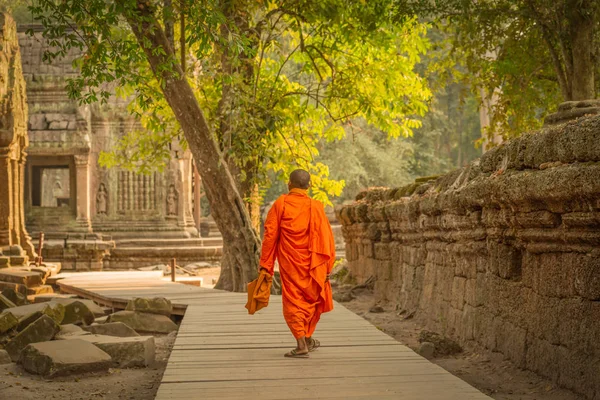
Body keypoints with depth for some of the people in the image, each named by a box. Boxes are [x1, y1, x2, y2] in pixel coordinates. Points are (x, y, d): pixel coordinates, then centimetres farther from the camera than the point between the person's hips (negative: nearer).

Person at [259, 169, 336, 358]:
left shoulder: (280, 204, -6)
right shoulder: (315, 206, -4)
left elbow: (270, 235, -7)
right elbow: (326, 238, -4)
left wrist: (265, 264, 0)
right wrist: (327, 267, 3)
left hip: (289, 264, -1)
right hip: (311, 264, 1)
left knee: (293, 301, 4)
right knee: (312, 299, 20)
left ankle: (302, 344, -10)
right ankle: (308, 338, 31)